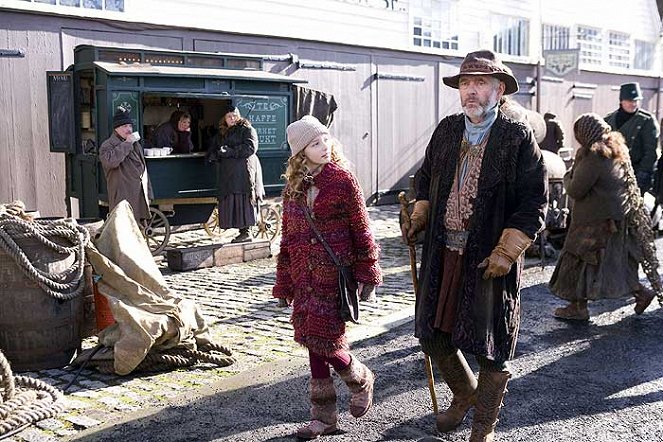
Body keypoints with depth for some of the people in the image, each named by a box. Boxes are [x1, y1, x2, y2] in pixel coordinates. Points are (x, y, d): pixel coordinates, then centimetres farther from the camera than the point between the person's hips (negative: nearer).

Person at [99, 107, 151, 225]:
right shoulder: (107, 145, -4)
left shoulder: (136, 144, 21)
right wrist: (127, 143, -19)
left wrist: (148, 194, 22)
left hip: (140, 199, 8)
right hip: (122, 200, -8)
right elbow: (110, 161, -28)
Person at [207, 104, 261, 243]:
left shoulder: (247, 129, 6)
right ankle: (242, 232, 1)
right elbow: (211, 153, 20)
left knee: (242, 200, -13)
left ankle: (246, 232, -10)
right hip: (226, 173, 6)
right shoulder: (220, 135, 24)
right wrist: (218, 154, -4)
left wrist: (230, 152, -12)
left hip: (243, 171, -6)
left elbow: (250, 147, -9)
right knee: (229, 202, -1)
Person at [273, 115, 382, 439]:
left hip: (335, 276, -5)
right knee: (313, 341, 9)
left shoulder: (343, 180, -7)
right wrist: (284, 282, 13)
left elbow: (361, 230, -5)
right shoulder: (293, 186, 7)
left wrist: (366, 276, -5)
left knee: (323, 341, -6)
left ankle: (361, 380, 26)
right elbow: (288, 236, 12)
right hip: (305, 278, 5)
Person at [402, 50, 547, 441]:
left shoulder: (518, 136, -8)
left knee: (491, 347, 6)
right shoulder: (447, 130, 6)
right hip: (443, 252, 5)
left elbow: (534, 202, -10)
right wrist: (419, 219, 6)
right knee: (432, 333, 13)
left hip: (490, 258, -5)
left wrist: (506, 253, -17)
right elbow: (426, 178, 20)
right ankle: (465, 394, 42)